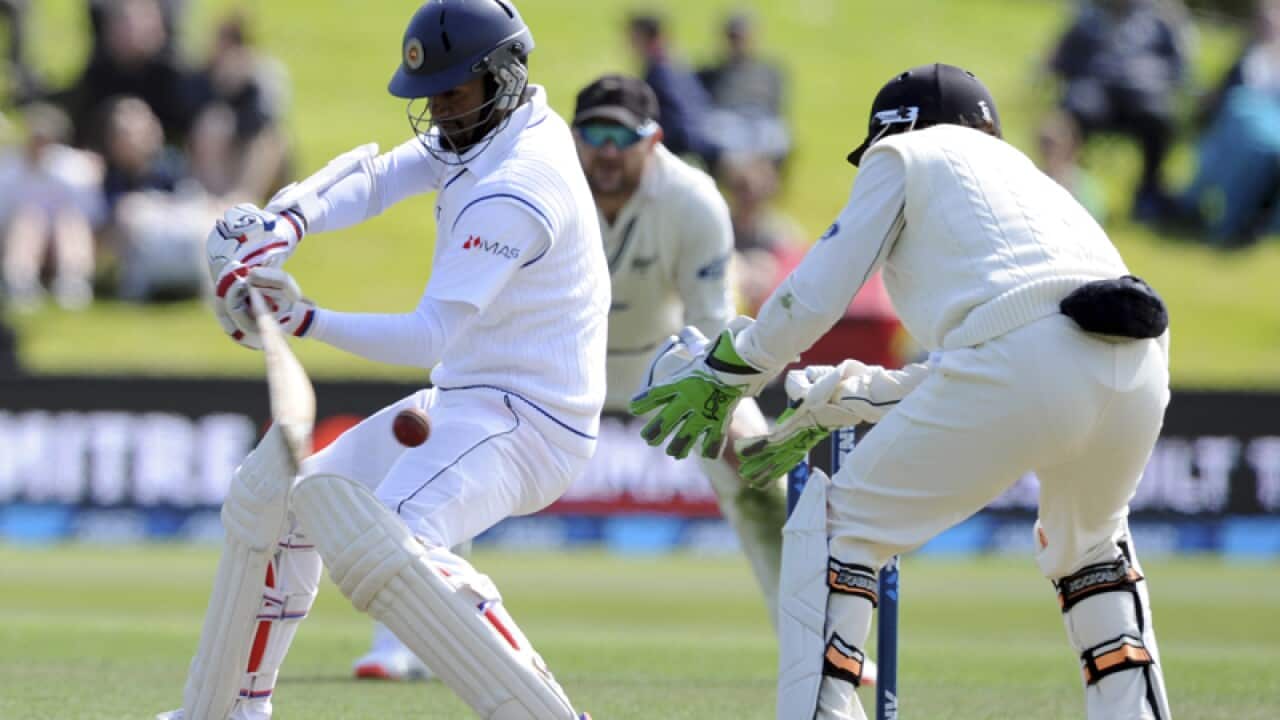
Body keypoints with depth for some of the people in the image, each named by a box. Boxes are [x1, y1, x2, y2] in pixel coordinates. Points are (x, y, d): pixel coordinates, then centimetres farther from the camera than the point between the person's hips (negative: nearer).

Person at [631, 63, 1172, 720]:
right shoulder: (1022, 172, 39)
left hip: (1020, 360, -7)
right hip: (1141, 369, 7)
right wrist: (829, 401, 48)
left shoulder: (905, 156, 20)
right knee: (1088, 544, 35)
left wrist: (724, 373, 26)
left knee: (836, 527, 6)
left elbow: (813, 297, 11)